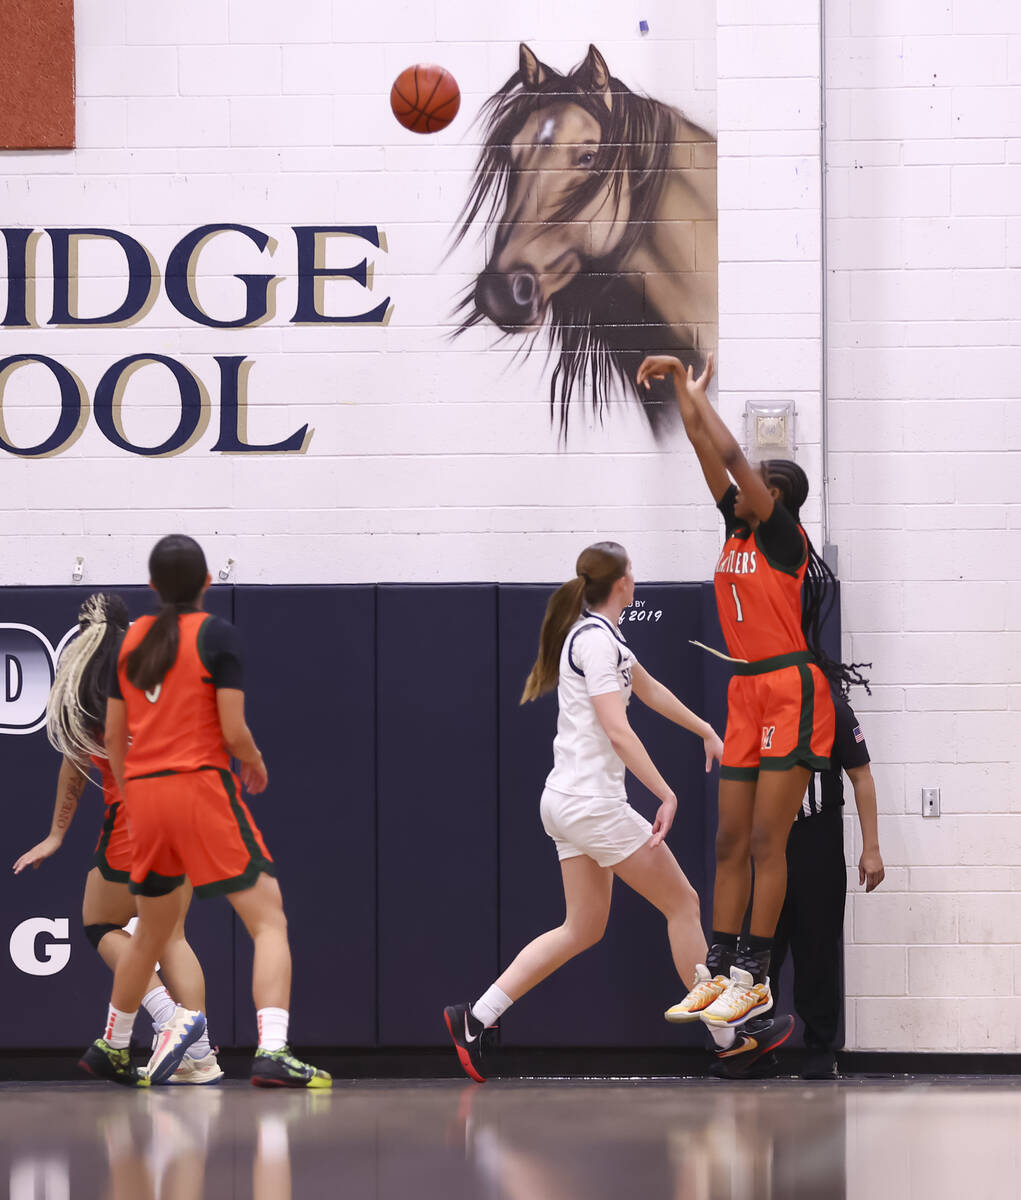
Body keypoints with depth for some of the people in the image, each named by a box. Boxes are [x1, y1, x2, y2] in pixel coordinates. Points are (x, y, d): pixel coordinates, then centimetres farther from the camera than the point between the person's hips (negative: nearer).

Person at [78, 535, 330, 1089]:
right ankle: (272, 1052, -23)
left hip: (144, 793, 6)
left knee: (151, 933, 24)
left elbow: (113, 736, 13)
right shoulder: (216, 634, -5)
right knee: (269, 922, -6)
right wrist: (257, 766, 10)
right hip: (201, 786, -6)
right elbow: (233, 731, -10)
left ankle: (111, 1048, 36)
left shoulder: (132, 639, 11)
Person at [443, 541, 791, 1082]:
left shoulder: (597, 634, 15)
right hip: (592, 801, -10)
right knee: (682, 902, -1)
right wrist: (666, 794, -23)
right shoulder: (595, 638, -15)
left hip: (568, 801, 10)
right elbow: (617, 732, -22)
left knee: (583, 927, 9)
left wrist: (705, 730, 41)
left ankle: (474, 1018, 3)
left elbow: (648, 688, 31)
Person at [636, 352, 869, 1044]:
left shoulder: (783, 534, -8)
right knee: (732, 841, 6)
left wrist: (693, 389, -8)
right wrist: (686, 392, 12)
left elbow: (729, 454, -14)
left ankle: (756, 978, -6)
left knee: (766, 839, -8)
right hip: (748, 693, 8)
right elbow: (710, 454, 15)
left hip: (794, 691, -8)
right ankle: (719, 970, 8)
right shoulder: (738, 529, 11)